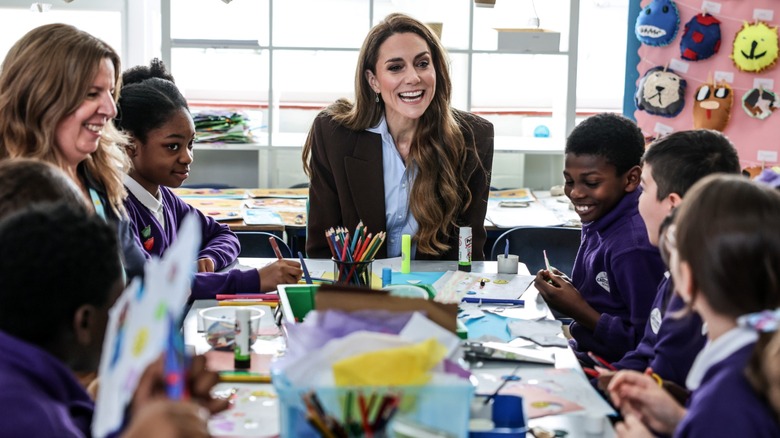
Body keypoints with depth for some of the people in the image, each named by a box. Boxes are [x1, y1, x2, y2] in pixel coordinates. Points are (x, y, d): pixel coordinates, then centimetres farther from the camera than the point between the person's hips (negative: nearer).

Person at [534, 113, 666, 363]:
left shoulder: (636, 246, -24)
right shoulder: (598, 221, 2)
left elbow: (646, 344, -23)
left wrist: (578, 309, -19)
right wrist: (565, 289, -2)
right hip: (581, 351, 8)